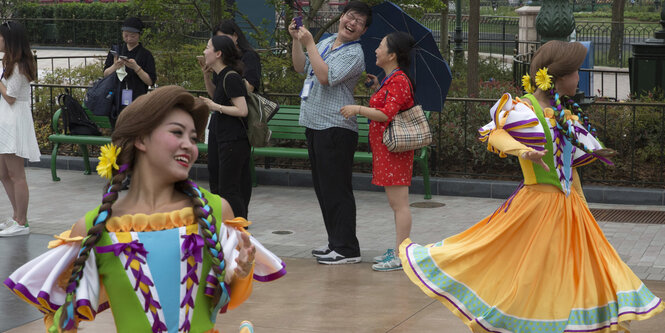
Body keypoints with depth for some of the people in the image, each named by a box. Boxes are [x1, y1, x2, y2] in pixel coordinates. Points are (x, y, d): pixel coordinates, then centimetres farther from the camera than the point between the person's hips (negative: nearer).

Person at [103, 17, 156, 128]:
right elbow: (105, 74, 10)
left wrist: (136, 68, -16)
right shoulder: (116, 51, 13)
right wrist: (115, 66, -10)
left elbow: (151, 81, -3)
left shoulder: (145, 54, 3)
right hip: (118, 102, 3)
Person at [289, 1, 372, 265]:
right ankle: (335, 242, 25)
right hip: (314, 124, 9)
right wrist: (297, 40, 7)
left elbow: (326, 76, -23)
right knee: (323, 188, 15)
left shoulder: (354, 54, -11)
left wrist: (309, 43, -19)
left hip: (336, 128, -9)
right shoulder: (326, 43, 16)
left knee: (336, 189, -8)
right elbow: (301, 67, 20)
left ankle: (347, 249, -3)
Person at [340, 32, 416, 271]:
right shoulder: (390, 79, 17)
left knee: (399, 203, -7)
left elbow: (387, 114, -23)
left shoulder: (399, 80, -15)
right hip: (384, 148, 11)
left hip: (394, 149, -11)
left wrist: (358, 109, -14)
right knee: (396, 203, 14)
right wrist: (376, 88, 17)